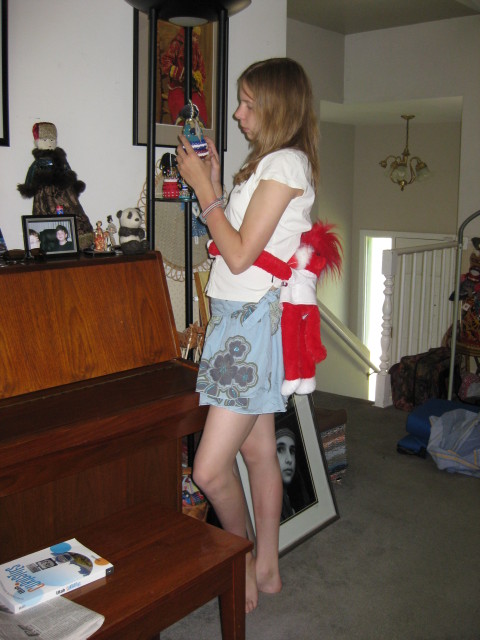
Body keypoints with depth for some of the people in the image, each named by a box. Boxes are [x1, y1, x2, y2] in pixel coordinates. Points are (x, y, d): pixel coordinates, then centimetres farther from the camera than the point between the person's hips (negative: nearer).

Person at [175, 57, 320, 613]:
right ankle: (266, 568, 29)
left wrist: (204, 188, -9)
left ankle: (244, 563, 17)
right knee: (258, 451, 15)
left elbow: (240, 255, -17)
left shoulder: (286, 163, -12)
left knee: (210, 469, -8)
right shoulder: (268, 164, 19)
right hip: (238, 317, 10)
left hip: (255, 319, -10)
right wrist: (214, 185, 13)